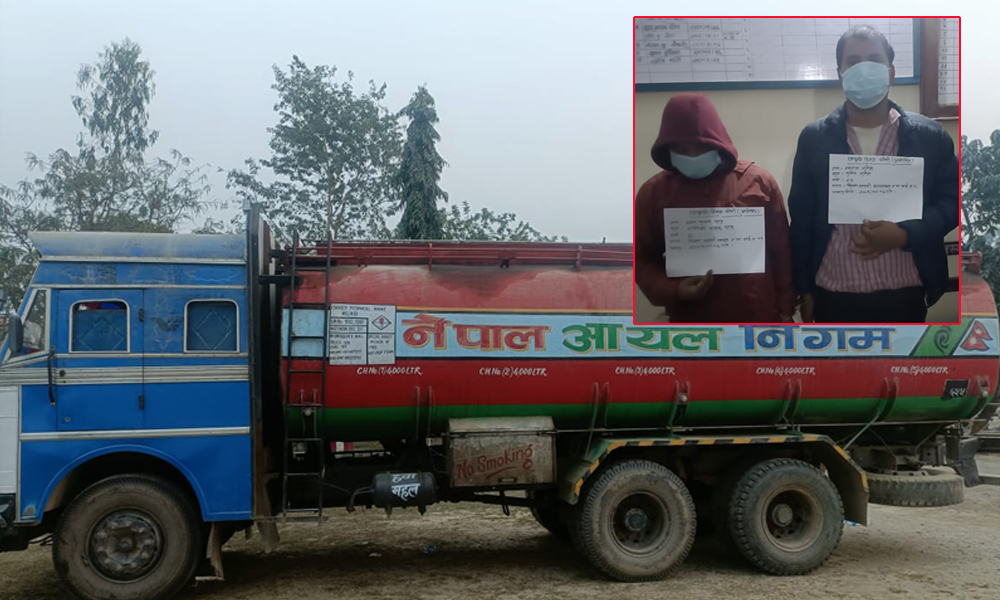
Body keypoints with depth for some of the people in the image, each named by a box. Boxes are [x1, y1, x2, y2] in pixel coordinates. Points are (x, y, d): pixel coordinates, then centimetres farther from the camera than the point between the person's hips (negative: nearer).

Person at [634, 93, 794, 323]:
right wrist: (673, 290, -14)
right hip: (691, 324, 0)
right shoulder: (653, 192, -1)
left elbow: (781, 252, 3)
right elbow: (643, 259, 4)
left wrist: (785, 309, 3)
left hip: (758, 318, 0)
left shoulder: (759, 181, -2)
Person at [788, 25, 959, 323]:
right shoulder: (814, 138, 1)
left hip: (904, 293, 0)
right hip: (834, 294, 0)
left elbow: (951, 202, 3)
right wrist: (804, 288, 3)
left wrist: (904, 234, -16)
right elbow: (801, 218, 4)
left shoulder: (929, 136, 1)